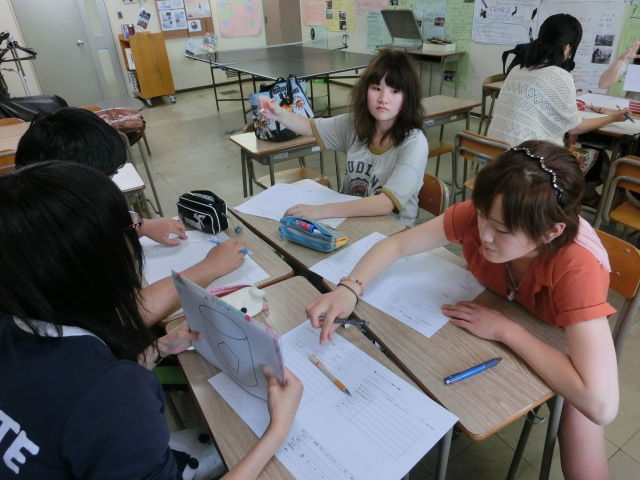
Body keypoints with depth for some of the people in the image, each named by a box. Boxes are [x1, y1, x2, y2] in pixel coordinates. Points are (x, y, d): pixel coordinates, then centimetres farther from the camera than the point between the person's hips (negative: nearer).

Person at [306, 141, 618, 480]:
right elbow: (396, 245, -21)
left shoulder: (577, 268, -40)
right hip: (500, 316, 3)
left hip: (564, 350, -3)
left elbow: (602, 405, -44)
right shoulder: (479, 214, -29)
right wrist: (348, 290, -38)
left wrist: (504, 329, -37)